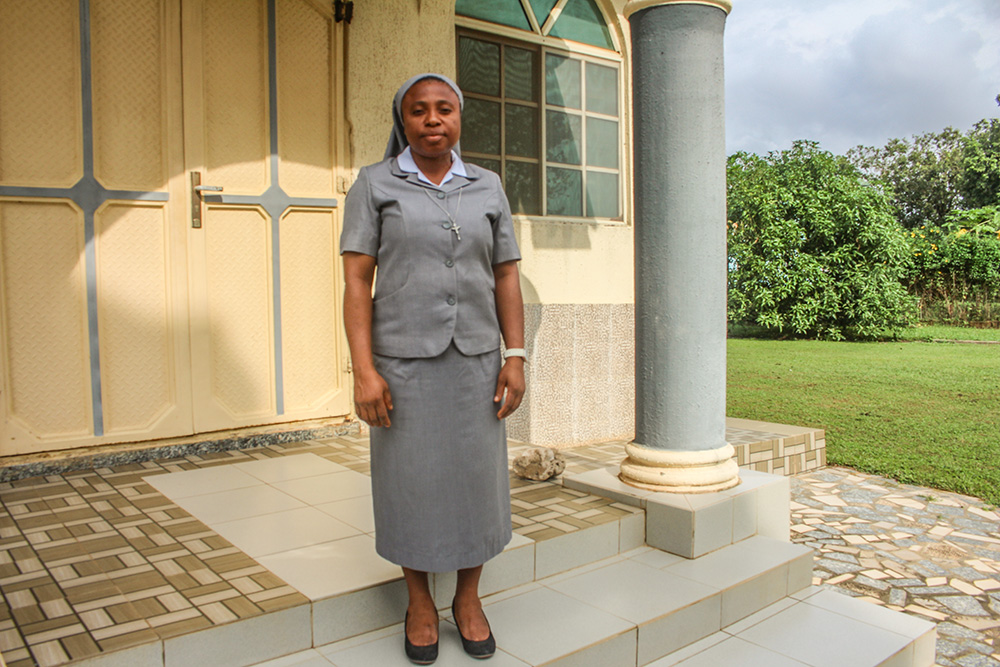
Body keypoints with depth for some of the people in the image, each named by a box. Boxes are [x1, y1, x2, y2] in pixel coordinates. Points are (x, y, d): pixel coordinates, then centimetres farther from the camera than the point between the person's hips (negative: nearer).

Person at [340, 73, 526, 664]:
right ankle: (420, 601, 28)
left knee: (476, 476, 8)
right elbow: (357, 281, -6)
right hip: (403, 363, -2)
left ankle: (469, 599, 28)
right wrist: (364, 370, -14)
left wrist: (516, 358, -2)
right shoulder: (375, 185, -1)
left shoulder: (488, 188, 6)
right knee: (409, 480, 7)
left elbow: (507, 278, 6)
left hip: (474, 359, 2)